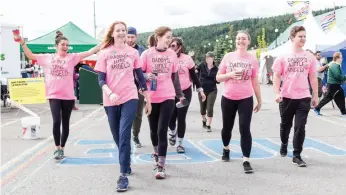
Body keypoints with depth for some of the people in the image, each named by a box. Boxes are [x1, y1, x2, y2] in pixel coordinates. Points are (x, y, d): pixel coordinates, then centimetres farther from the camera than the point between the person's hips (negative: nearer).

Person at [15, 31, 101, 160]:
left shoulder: (72, 57, 1)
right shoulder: (47, 58, 6)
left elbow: (89, 52, -3)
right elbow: (30, 56, 14)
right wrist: (22, 42, 4)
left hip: (68, 96, 0)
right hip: (54, 96, 0)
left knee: (65, 123, 10)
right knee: (56, 122, -12)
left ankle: (62, 148, 26)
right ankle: (57, 148, 6)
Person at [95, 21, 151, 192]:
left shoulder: (133, 52, 4)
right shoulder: (104, 53, 2)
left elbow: (140, 77, 9)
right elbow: (101, 79, -3)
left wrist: (148, 100, 10)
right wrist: (110, 93, -22)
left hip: (130, 98, -1)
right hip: (111, 101, 1)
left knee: (124, 135, -12)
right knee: (117, 136, 12)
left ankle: (123, 175, -9)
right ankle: (126, 165, 38)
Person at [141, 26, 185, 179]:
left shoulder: (172, 54, 4)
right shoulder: (147, 54, -5)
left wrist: (180, 94, 17)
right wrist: (147, 76, -22)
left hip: (168, 97, 0)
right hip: (151, 98, 0)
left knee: (162, 130, -7)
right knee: (153, 130, 14)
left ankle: (161, 165, -4)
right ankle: (156, 152, 42)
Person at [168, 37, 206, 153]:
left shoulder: (187, 59, -5)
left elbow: (193, 76, 2)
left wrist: (200, 90, 1)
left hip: (185, 92, -1)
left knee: (181, 118, 1)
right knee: (171, 117, 3)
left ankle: (180, 143, 15)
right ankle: (173, 133, 38)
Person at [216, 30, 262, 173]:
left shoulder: (252, 59, 0)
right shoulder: (228, 57, 0)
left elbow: (255, 82, 7)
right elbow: (218, 78, 2)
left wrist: (259, 100, 8)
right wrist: (230, 74, -17)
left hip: (246, 99, -1)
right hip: (228, 98, 1)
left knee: (245, 129, -8)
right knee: (227, 127, 15)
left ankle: (246, 160, -5)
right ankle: (226, 148, 42)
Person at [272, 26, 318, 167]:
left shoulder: (310, 57, 4)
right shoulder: (283, 57, -3)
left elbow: (313, 77, 9)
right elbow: (276, 76, -3)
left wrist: (315, 95, 8)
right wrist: (277, 93, -13)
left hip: (303, 97, 1)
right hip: (287, 97, -1)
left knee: (300, 127, -3)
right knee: (285, 124, 16)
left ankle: (297, 155, 4)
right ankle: (284, 144, 42)